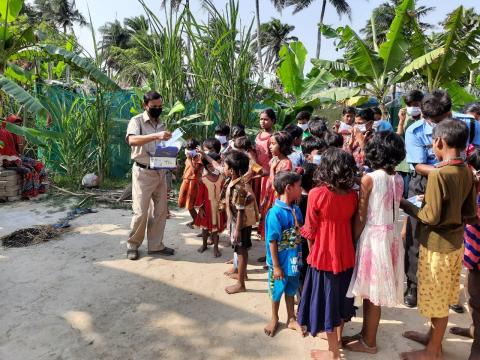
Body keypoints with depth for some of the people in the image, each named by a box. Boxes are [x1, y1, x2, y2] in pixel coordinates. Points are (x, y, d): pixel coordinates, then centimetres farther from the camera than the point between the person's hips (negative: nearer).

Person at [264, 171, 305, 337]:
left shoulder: (296, 209, -4)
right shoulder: (275, 213, -24)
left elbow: (301, 232, 7)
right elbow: (272, 242, -20)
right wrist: (276, 266, -16)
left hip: (294, 260, 6)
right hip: (281, 262, -6)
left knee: (291, 290, 22)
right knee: (277, 291, 16)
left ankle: (291, 319, 41)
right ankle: (274, 319, 38)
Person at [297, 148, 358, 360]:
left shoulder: (317, 194, -19)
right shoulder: (353, 195, -6)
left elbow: (310, 231, -11)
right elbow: (353, 225, 2)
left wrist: (312, 252, 5)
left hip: (324, 256, -5)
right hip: (346, 254, 5)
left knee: (326, 298, 11)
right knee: (340, 295, 23)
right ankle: (338, 336, 44)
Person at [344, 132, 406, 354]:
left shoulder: (369, 179, -14)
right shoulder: (399, 180, 5)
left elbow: (361, 217, -12)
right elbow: (393, 207, 6)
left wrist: (353, 241, -2)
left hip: (373, 236, -6)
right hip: (392, 236, 6)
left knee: (371, 293, 6)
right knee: (374, 293, 17)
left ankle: (368, 343, 21)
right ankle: (366, 334, 31)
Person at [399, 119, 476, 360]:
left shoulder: (438, 174, -24)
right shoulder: (467, 172, 0)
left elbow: (431, 217, -21)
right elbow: (470, 213, 6)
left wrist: (405, 205, -8)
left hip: (437, 245, -7)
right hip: (456, 242, 8)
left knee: (436, 300, 9)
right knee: (442, 298, 22)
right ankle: (432, 336, 41)